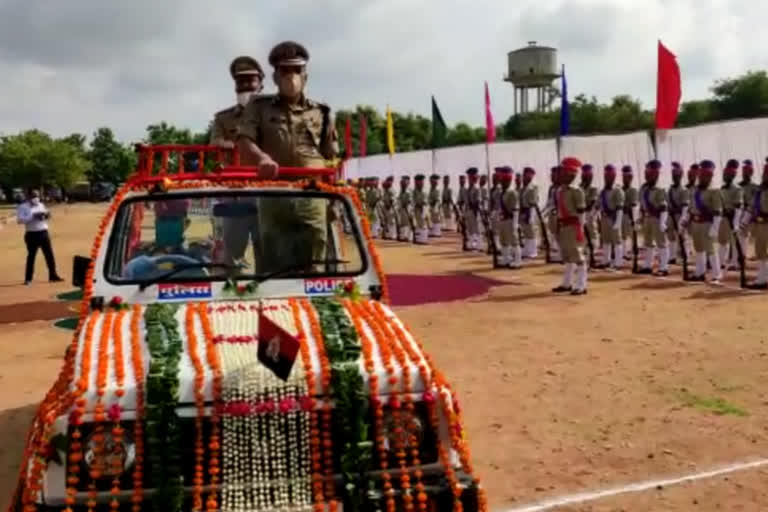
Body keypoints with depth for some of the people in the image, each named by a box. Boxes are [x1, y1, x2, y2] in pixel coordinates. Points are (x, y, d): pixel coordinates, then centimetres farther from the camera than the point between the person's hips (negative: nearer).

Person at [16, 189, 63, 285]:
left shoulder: (41, 205, 13)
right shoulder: (23, 207, -6)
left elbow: (46, 215, 22)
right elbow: (19, 220, -17)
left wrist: (46, 215, -3)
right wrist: (33, 216, -23)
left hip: (44, 233, 5)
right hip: (32, 234, -5)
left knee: (49, 255, 7)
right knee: (31, 256, 1)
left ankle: (53, 275, 16)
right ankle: (28, 278, 10)